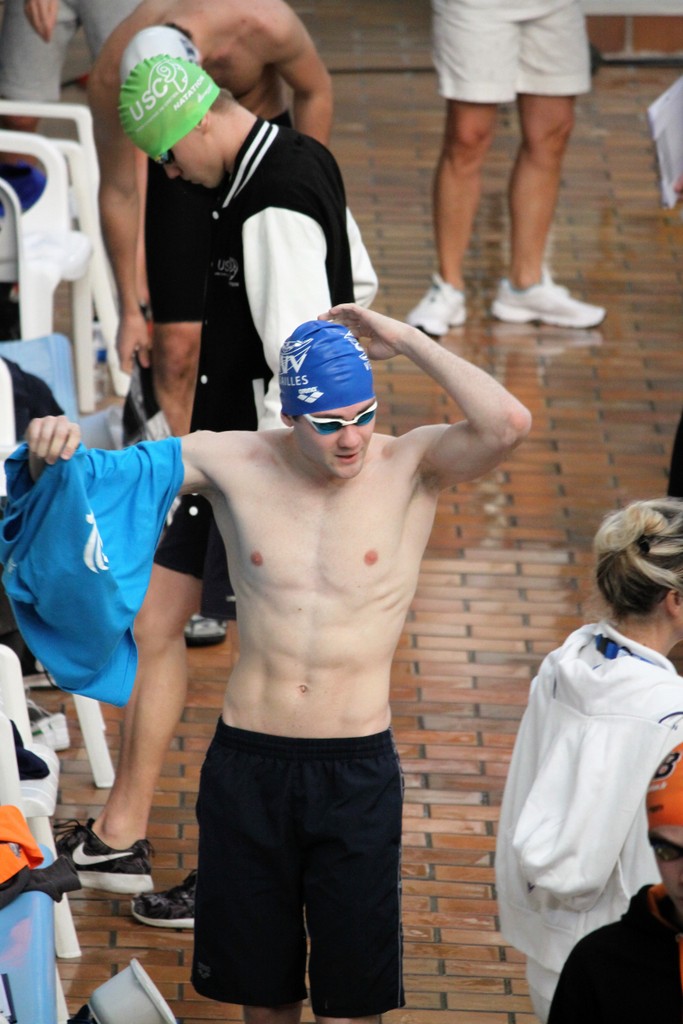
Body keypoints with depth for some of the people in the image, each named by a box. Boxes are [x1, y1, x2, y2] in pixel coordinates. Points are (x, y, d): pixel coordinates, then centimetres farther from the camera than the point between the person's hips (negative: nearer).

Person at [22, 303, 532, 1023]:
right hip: (248, 762, 2)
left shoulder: (410, 467, -5)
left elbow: (508, 423, -24)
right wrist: (51, 448, -18)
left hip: (357, 768, -2)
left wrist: (404, 339, -17)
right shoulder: (232, 463, -1)